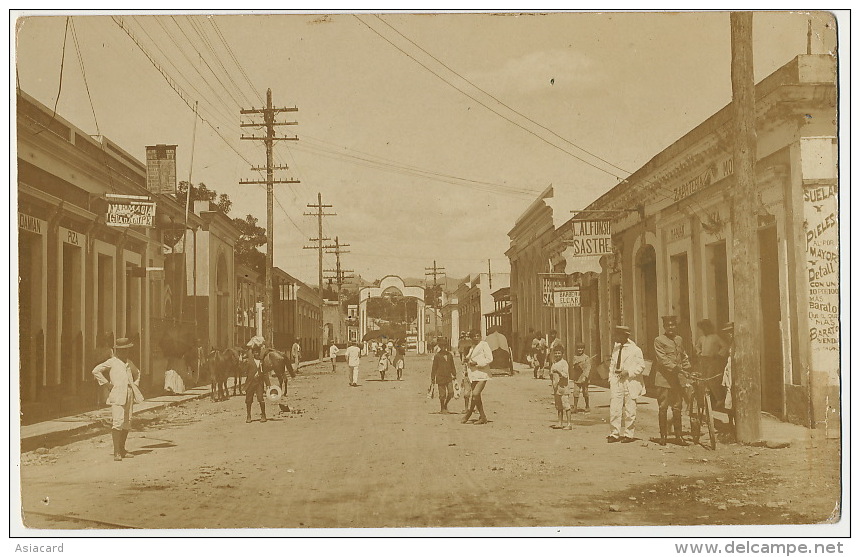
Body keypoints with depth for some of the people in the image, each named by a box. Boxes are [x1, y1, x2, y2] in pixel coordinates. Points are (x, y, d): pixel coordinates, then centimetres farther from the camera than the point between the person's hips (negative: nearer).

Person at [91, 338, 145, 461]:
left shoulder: (129, 363, 19)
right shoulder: (112, 362, 1)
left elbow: (137, 373, 37)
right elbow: (96, 371, -6)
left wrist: (136, 384, 21)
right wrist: (107, 384, -8)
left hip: (129, 395, 7)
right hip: (117, 395, -7)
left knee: (127, 423, 8)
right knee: (118, 422, -15)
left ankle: (122, 450, 17)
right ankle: (116, 452, -16)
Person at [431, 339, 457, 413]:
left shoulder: (450, 355, 10)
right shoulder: (437, 356, -3)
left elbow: (452, 366, 20)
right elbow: (434, 368, 0)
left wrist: (454, 375, 16)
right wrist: (432, 379, -1)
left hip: (448, 377, 4)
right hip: (440, 377, -4)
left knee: (451, 392, -5)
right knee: (442, 394, 0)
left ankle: (445, 405, 20)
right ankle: (442, 409, 16)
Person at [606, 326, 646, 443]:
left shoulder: (635, 350, -5)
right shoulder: (616, 347, 11)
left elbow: (641, 366, -6)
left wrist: (628, 372, -17)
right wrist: (611, 379, 9)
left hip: (630, 383, -4)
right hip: (616, 382, 4)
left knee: (629, 410, 3)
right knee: (614, 409, -2)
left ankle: (628, 434, 13)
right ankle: (614, 434, 3)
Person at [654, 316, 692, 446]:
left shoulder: (679, 339, 15)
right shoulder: (659, 340, -2)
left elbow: (684, 357, 23)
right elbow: (662, 359, -13)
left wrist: (687, 373, 14)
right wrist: (674, 367, -25)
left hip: (678, 380, 4)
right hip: (664, 379, -4)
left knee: (677, 408, 7)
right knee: (663, 408, -1)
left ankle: (678, 435, 13)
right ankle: (663, 435, 8)